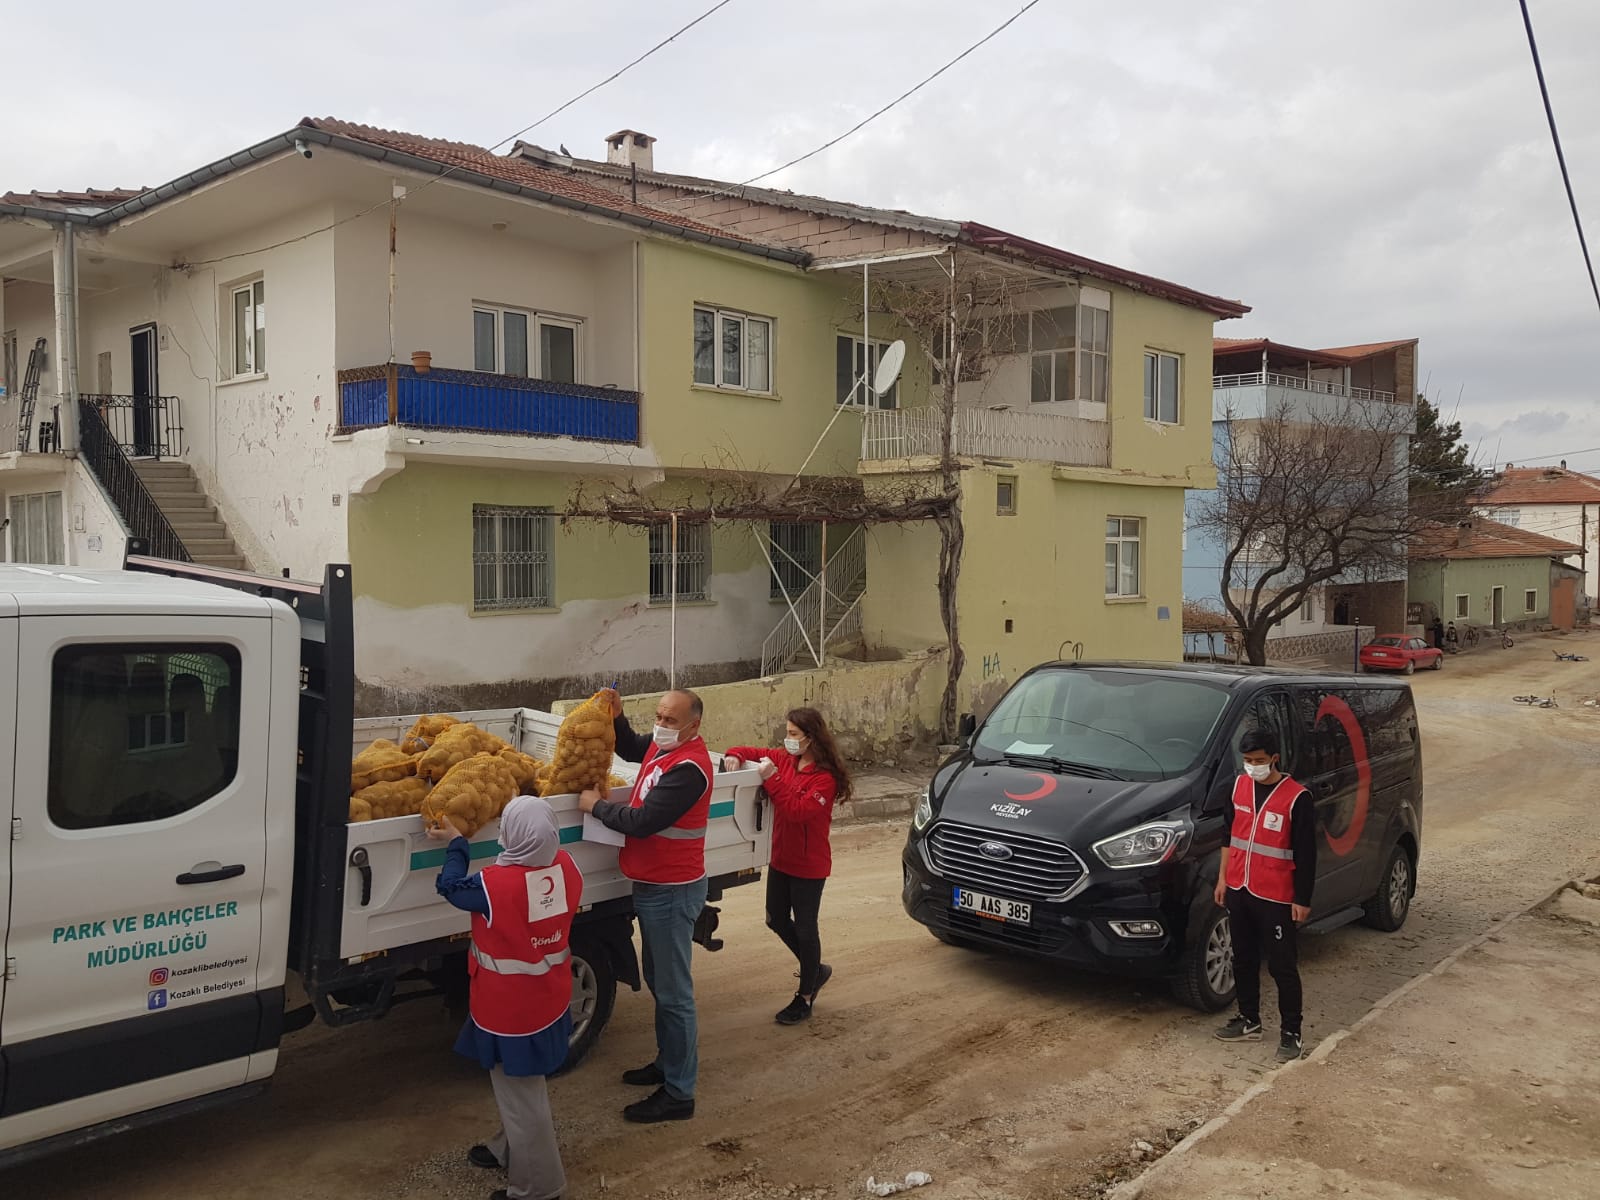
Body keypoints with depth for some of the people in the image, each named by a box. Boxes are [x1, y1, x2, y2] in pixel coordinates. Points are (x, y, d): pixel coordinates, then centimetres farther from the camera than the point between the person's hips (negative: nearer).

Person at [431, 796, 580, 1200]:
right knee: (523, 1084, 27)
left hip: (509, 1009, -7)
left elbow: (451, 886, -9)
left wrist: (456, 842, 7)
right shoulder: (566, 867, -13)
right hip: (549, 999, 7)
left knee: (519, 1094, 10)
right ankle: (510, 1149, 47)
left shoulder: (495, 883, -30)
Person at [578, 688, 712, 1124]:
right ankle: (668, 1063, 39)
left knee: (674, 993, -1)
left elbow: (641, 821, -27)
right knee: (658, 982, 22)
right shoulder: (663, 746, 3)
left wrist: (596, 805, -11)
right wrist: (615, 717, 7)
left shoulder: (688, 768, -25)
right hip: (654, 886, 10)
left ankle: (678, 1094, 9)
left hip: (672, 891, -10)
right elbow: (631, 748, 26)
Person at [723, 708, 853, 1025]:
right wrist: (735, 757, -12)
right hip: (781, 859, 8)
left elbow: (799, 811, -29)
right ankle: (816, 970, 38)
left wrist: (772, 779, -30)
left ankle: (805, 998, 21)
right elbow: (751, 753, 10)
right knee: (777, 921, 17)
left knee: (804, 928, 5)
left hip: (808, 865, -8)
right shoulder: (784, 760, 0)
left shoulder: (824, 777, -20)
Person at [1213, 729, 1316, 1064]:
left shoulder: (1296, 797, -15)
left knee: (1282, 966, 3)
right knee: (1243, 960, 17)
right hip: (1238, 890, 6)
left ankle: (1291, 1032, 16)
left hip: (1275, 897, -6)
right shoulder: (1240, 785, 3)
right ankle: (1249, 1021, 31)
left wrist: (1302, 900, -11)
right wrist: (1223, 878, 13)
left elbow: (1306, 854, -11)